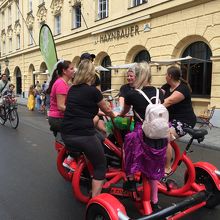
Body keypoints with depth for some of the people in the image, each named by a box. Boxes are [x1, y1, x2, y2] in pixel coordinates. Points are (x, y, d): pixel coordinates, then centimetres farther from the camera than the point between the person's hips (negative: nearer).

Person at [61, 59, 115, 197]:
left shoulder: (72, 89, 12)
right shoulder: (93, 91, -4)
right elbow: (107, 110, 12)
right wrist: (114, 116, 34)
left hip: (66, 135, 6)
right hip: (84, 135, -6)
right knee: (100, 166, 12)